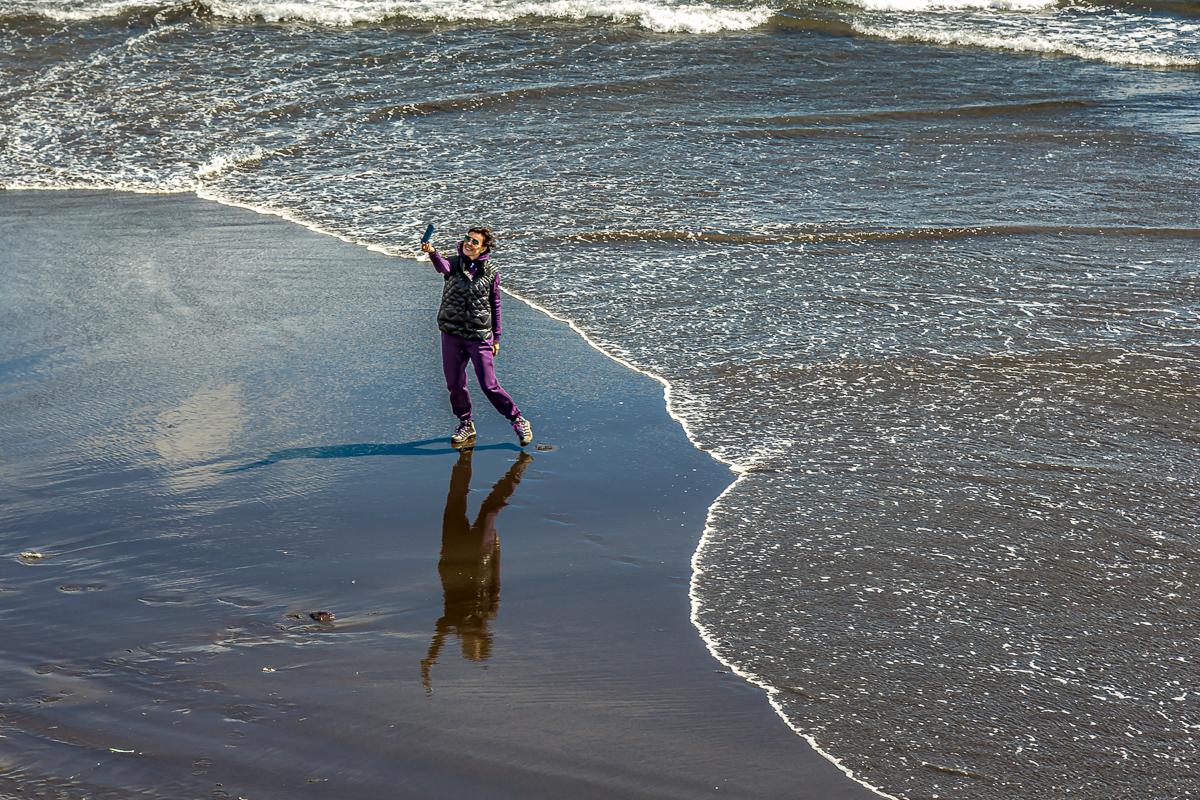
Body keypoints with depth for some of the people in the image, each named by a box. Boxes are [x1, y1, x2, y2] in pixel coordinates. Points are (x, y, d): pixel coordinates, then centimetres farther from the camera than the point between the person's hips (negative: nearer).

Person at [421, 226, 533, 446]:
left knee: (489, 385, -4)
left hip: (479, 336, -2)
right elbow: (442, 266, -26)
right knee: (455, 384, 5)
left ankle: (518, 420, 13)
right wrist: (432, 252, -48)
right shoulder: (454, 263, 0)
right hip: (451, 333, 2)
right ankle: (465, 424, 26)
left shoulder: (491, 272, 0)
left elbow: (495, 306, 7)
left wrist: (496, 338, 7)